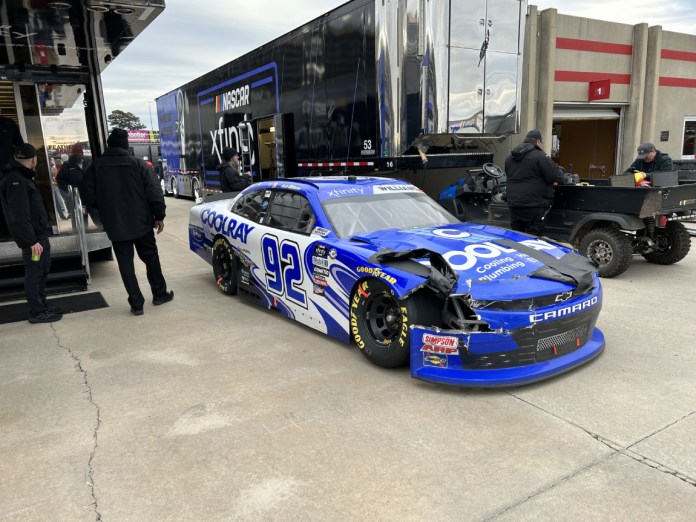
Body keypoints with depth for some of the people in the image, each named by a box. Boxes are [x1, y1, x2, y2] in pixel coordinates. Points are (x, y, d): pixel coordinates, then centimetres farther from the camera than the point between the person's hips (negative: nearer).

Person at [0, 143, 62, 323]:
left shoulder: (21, 178, 17)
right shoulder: (15, 181, -15)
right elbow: (19, 217, -21)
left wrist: (40, 237, 15)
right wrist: (31, 241, -22)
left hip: (40, 235, 10)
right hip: (33, 238, -10)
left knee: (42, 271, 17)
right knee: (34, 273, -2)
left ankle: (42, 306, 28)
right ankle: (37, 312, 6)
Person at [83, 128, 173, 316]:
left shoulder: (95, 166, -2)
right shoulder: (138, 163, -5)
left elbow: (90, 198, 0)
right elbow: (154, 192, -9)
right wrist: (159, 215, -1)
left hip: (115, 225, 0)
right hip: (141, 222, 0)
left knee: (125, 263, 6)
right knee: (151, 257, 16)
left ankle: (136, 303, 5)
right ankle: (160, 294, 26)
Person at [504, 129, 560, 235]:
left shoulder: (510, 157, 11)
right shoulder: (540, 156, -11)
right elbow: (553, 176, -11)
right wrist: (554, 166, 7)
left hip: (513, 204, 7)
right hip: (534, 206, -6)